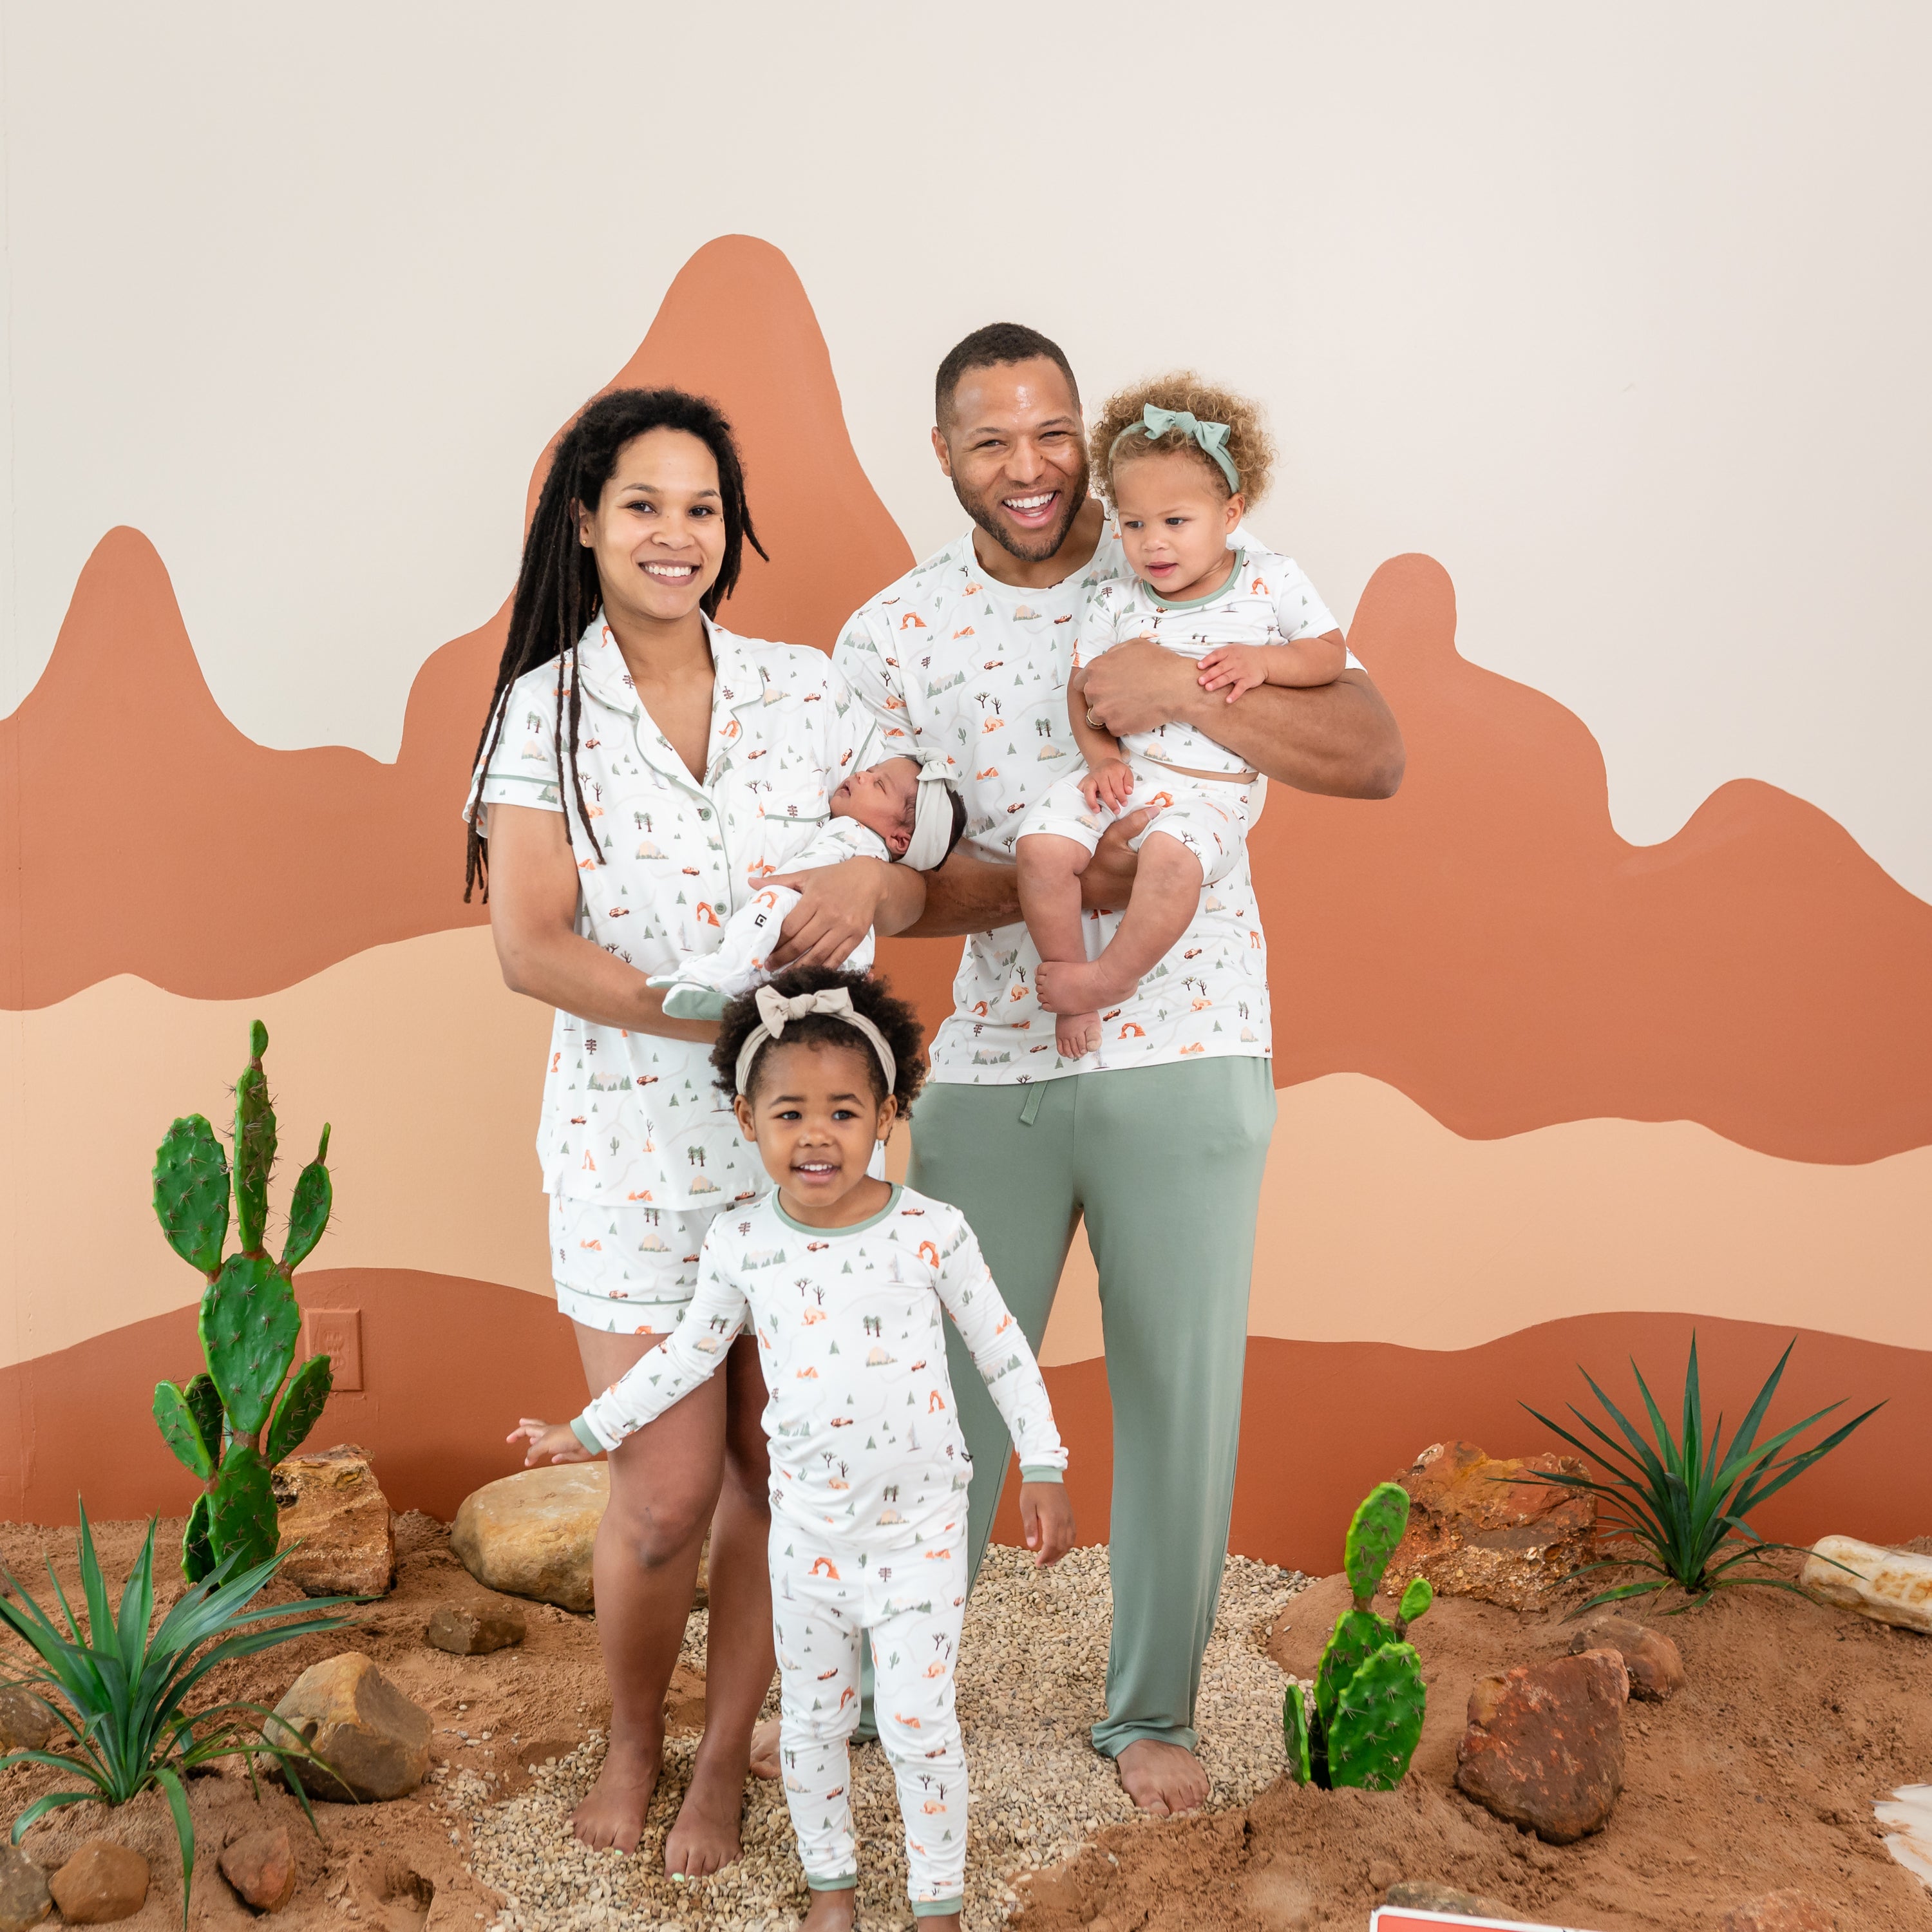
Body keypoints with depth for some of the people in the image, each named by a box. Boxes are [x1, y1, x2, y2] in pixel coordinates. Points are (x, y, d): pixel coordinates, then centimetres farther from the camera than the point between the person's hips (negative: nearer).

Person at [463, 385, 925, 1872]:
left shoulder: (805, 690, 4)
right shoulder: (543, 714, -2)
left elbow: (921, 884, 4)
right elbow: (531, 947, -11)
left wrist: (869, 879, -20)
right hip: (638, 1149, -2)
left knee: (779, 1470, 8)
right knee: (666, 1499, 0)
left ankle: (725, 1755, 31)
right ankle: (631, 1739, 31)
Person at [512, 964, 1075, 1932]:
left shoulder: (932, 1232, -15)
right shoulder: (741, 1243, -9)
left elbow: (1002, 1352, -4)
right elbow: (689, 1354, 7)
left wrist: (1043, 1469, -6)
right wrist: (589, 1429, 12)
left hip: (919, 1525, -2)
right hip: (806, 1529, 3)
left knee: (918, 1724, 3)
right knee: (811, 1717, 17)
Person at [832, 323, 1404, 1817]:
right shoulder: (891, 639, 1)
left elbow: (1377, 759, -9)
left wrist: (1192, 692, -24)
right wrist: (1044, 884, -22)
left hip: (1186, 1059, -1)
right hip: (990, 1066, 1)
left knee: (1181, 1398, 9)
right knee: (944, 1385, 11)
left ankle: (1153, 1710, 31)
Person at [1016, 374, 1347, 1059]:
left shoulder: (1272, 581, 2)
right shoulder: (1114, 603, 6)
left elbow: (1329, 653, 6)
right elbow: (1083, 688, 11)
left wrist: (1263, 660, -13)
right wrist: (1101, 757, -6)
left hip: (1210, 789, -3)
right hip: (1123, 772, 3)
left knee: (1173, 855, -35)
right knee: (1041, 845, -20)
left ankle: (1110, 977, -11)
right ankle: (1069, 993, -1)